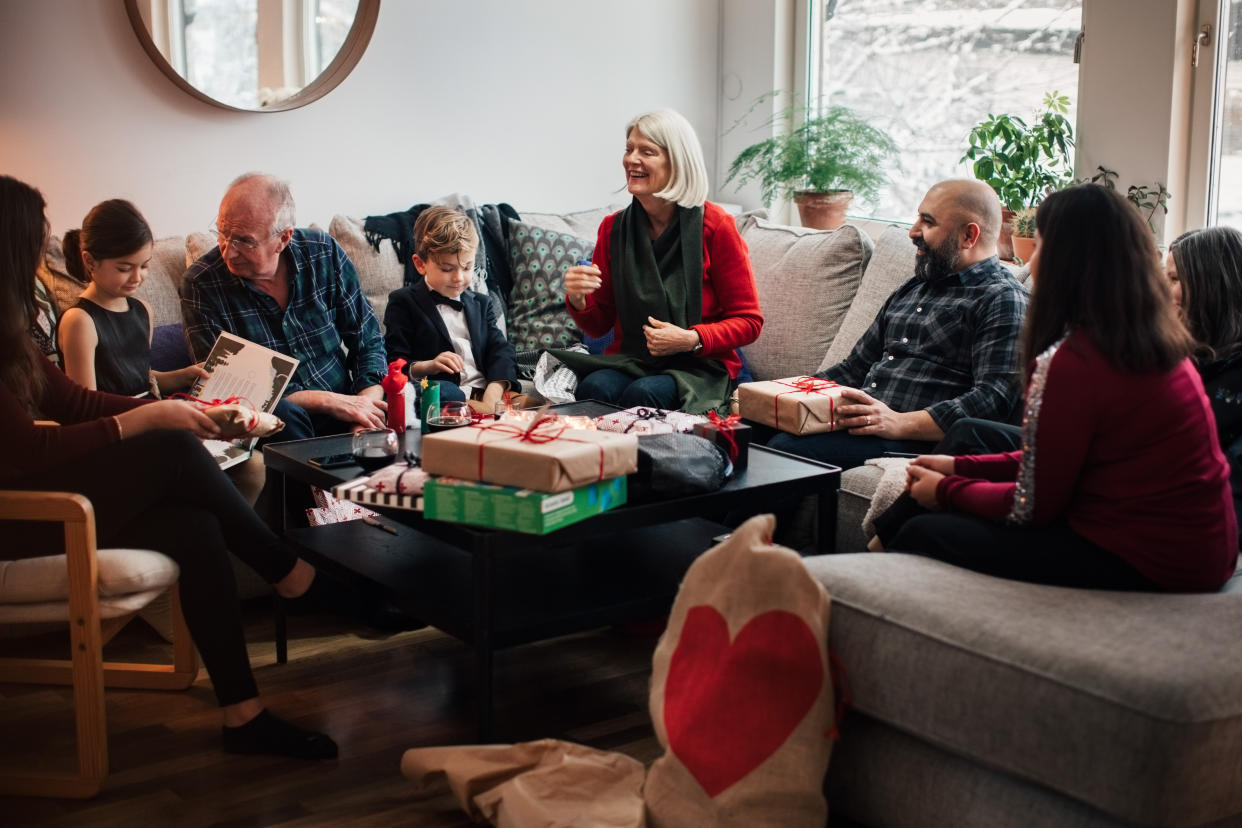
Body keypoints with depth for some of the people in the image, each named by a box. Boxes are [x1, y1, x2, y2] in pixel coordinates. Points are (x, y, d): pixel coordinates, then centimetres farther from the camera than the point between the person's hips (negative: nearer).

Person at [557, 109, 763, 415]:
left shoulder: (715, 226, -6)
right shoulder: (613, 228, 6)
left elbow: (748, 321, -3)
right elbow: (599, 325, 12)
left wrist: (692, 340, -19)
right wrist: (578, 301, -11)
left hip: (700, 368, -3)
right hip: (627, 362, 3)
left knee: (643, 393, -34)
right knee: (594, 388, -31)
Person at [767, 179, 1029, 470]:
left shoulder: (1002, 300, -2)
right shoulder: (912, 290, 26)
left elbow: (995, 400, -15)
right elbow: (856, 367, 28)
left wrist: (900, 423, -24)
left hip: (918, 443, -8)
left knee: (785, 447, -29)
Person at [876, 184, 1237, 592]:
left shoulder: (1070, 362, -23)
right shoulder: (1160, 343, 6)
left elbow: (1032, 507, -14)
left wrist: (946, 490, 3)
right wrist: (960, 467, 16)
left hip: (1143, 564, -9)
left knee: (921, 535, -4)